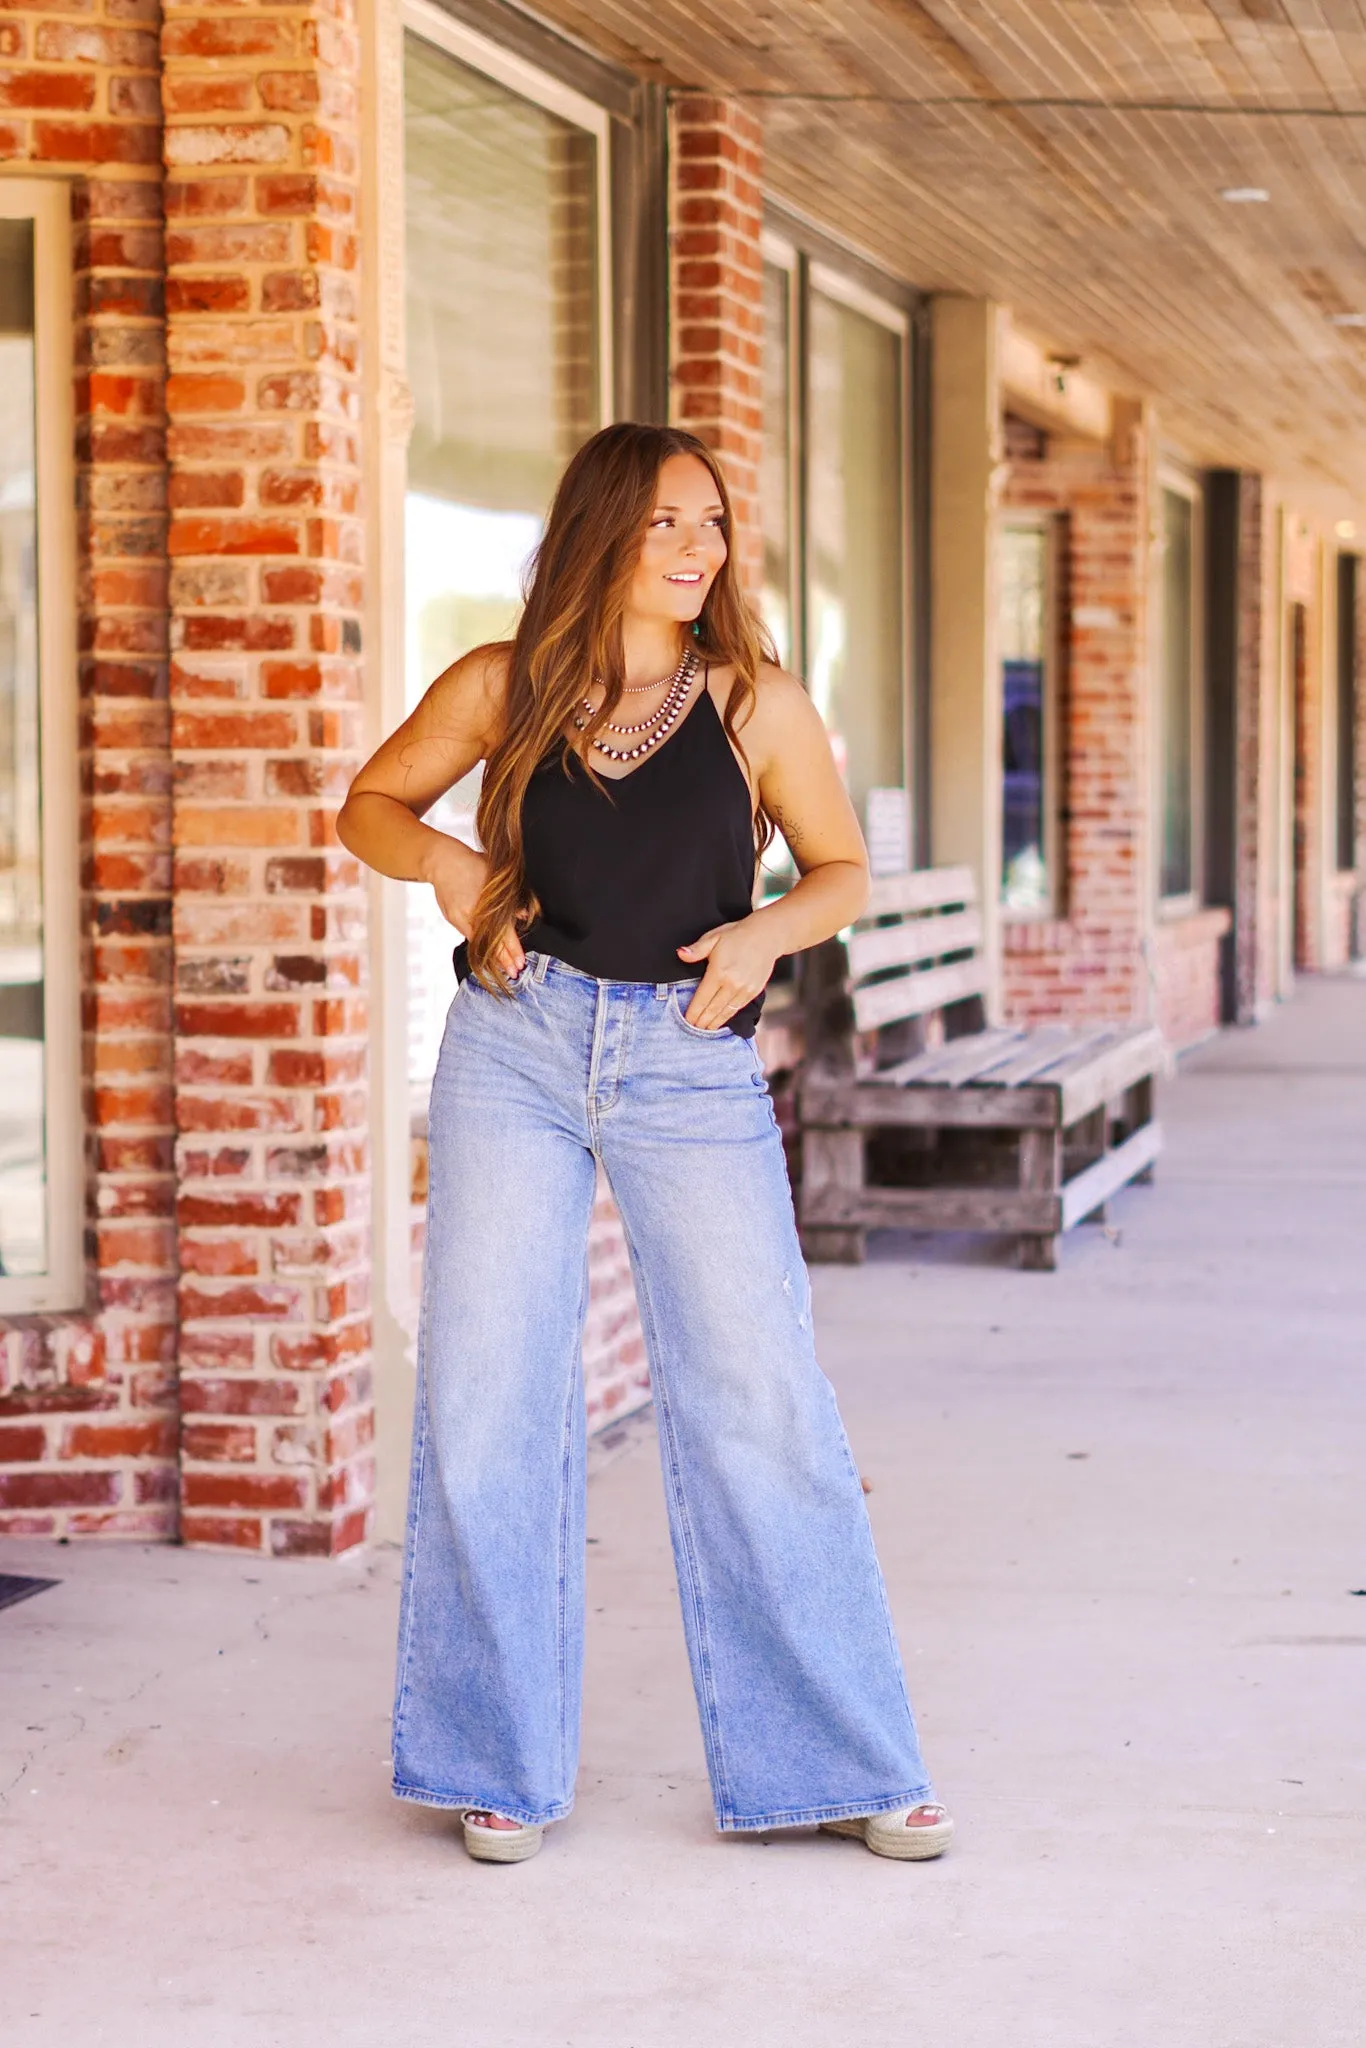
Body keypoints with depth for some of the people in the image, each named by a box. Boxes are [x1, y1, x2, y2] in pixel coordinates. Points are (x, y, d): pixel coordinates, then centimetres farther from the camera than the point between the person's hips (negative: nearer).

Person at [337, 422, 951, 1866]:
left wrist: (765, 932, -9)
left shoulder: (758, 704, 2)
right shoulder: (501, 688, 4)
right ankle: (503, 1764, 17)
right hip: (516, 1051, 1)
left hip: (693, 1067, -1)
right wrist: (440, 860, -5)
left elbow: (842, 870, 11)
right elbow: (369, 805, 16)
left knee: (760, 1405, -3)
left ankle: (838, 1762, 10)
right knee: (487, 1401, 3)